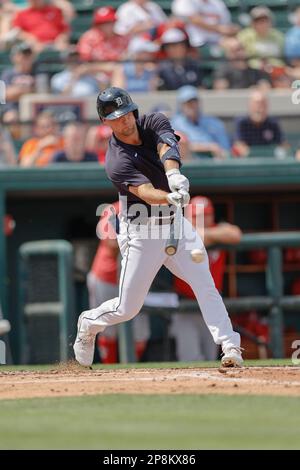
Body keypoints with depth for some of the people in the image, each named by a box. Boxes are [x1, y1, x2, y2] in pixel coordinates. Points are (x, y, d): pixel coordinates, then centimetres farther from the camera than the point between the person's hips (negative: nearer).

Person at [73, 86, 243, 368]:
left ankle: (230, 346, -18)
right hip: (141, 232, -4)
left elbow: (167, 147, -25)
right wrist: (171, 198, -55)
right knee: (127, 308, 3)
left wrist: (173, 174, -47)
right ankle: (89, 323, 33)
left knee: (205, 284, -13)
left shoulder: (154, 123, -3)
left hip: (175, 223, 4)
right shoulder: (117, 162, -19)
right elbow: (146, 193, -34)